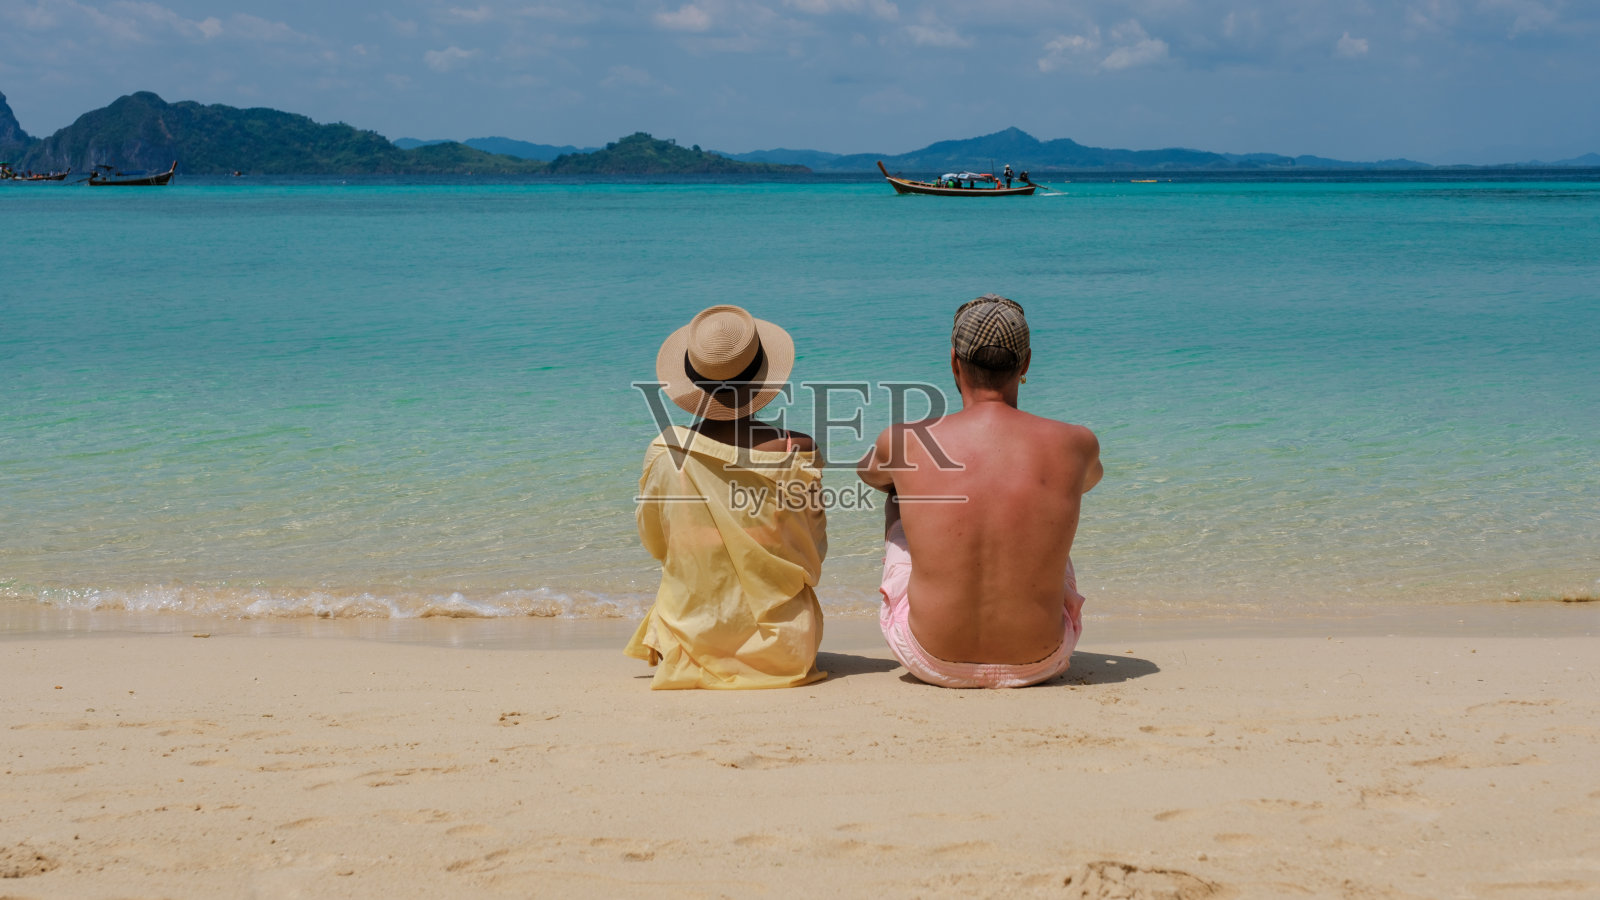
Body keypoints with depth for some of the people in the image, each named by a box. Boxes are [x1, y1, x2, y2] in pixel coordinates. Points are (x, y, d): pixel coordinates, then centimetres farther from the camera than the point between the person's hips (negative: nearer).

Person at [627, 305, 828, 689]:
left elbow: (654, 543, 3)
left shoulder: (665, 452, -14)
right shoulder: (797, 452, -15)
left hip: (692, 645, 0)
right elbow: (814, 553, -2)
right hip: (782, 649, 0)